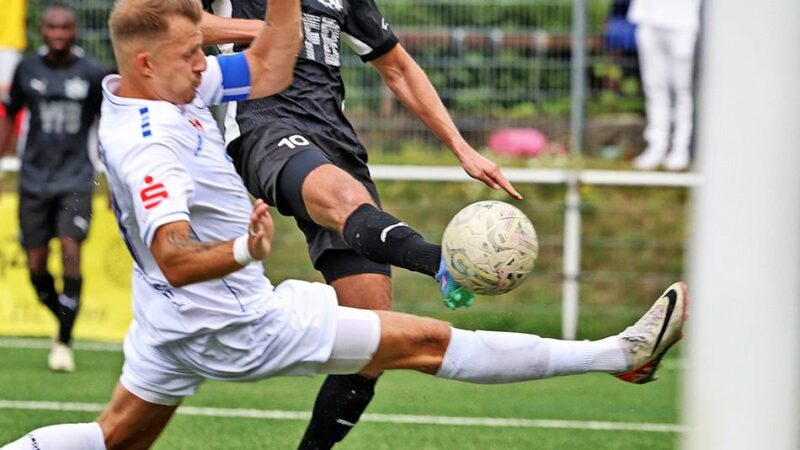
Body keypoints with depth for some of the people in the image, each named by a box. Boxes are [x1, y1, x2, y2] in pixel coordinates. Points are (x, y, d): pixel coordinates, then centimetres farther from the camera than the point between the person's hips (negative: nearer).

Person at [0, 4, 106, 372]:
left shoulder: (92, 73, -1)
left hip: (76, 180, -2)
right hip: (34, 179, 2)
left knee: (70, 250, -17)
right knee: (36, 265, 0)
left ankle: (64, 342, -11)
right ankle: (64, 322, 25)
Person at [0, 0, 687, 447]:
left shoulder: (165, 90, -1)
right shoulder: (148, 148, -30)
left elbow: (268, 69, 5)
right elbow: (174, 259, -41)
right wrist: (240, 252, -59)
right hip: (237, 327, -10)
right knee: (426, 342, -5)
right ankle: (618, 355, -1)